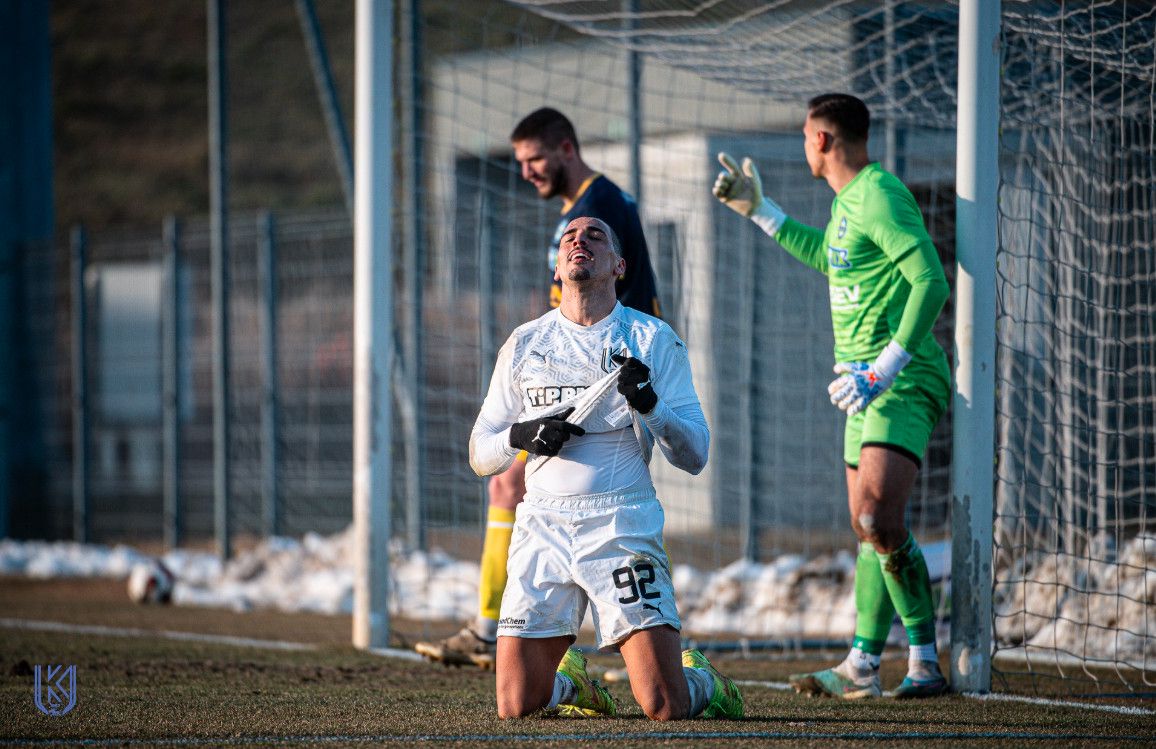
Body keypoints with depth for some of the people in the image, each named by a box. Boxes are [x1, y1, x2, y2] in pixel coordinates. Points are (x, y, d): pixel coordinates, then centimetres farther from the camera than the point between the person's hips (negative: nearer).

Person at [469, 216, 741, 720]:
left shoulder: (654, 340, 5)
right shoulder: (525, 344, 12)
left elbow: (693, 457, 0)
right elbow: (479, 456, 13)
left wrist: (649, 405, -18)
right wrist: (519, 436, -9)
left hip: (623, 528, -2)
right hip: (543, 526, 2)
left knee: (665, 707, -14)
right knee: (514, 708, -6)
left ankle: (702, 680, 22)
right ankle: (569, 681, 28)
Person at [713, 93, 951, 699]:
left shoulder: (879, 196, -14)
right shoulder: (847, 200, 17)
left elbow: (931, 282, -24)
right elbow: (829, 257, 40)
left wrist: (886, 367, -27)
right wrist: (759, 210, 41)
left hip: (902, 383, -10)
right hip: (868, 383, 10)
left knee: (877, 517, -23)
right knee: (870, 530, 10)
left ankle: (923, 658, -17)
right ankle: (863, 664, 12)